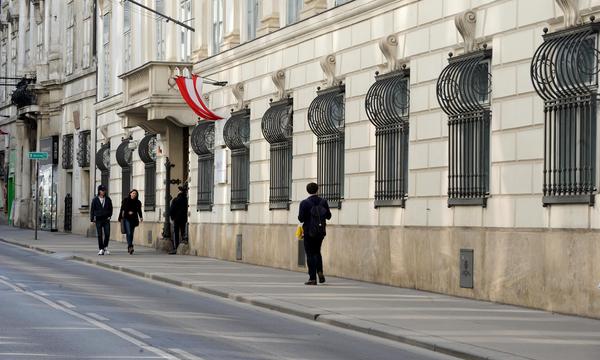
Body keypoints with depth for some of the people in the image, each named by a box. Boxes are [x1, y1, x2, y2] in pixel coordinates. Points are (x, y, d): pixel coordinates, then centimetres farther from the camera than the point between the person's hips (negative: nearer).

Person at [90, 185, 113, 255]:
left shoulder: (108, 199, 5)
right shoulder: (95, 200, 0)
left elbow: (110, 208, 14)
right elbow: (92, 209, 4)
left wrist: (109, 216, 3)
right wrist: (92, 219, 0)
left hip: (106, 219, 1)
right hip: (98, 220, -1)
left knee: (107, 234, -6)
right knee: (99, 235, -1)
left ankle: (105, 247, 15)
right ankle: (101, 249, 6)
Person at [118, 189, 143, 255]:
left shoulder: (138, 202, 6)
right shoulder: (125, 200, 2)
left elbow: (139, 211, 7)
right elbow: (122, 209, 6)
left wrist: (141, 217, -11)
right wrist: (120, 218, 5)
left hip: (133, 219, 3)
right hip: (126, 219, -3)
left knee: (131, 234, 8)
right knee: (128, 233, -16)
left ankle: (129, 247, 19)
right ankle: (130, 246, -25)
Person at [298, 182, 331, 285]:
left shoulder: (304, 203, -12)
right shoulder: (323, 201, -1)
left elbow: (301, 218, -13)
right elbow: (328, 216, 3)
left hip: (309, 231, -4)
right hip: (321, 231, 4)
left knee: (310, 254, 2)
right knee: (317, 252, 21)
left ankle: (312, 278, 0)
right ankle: (320, 271, 2)